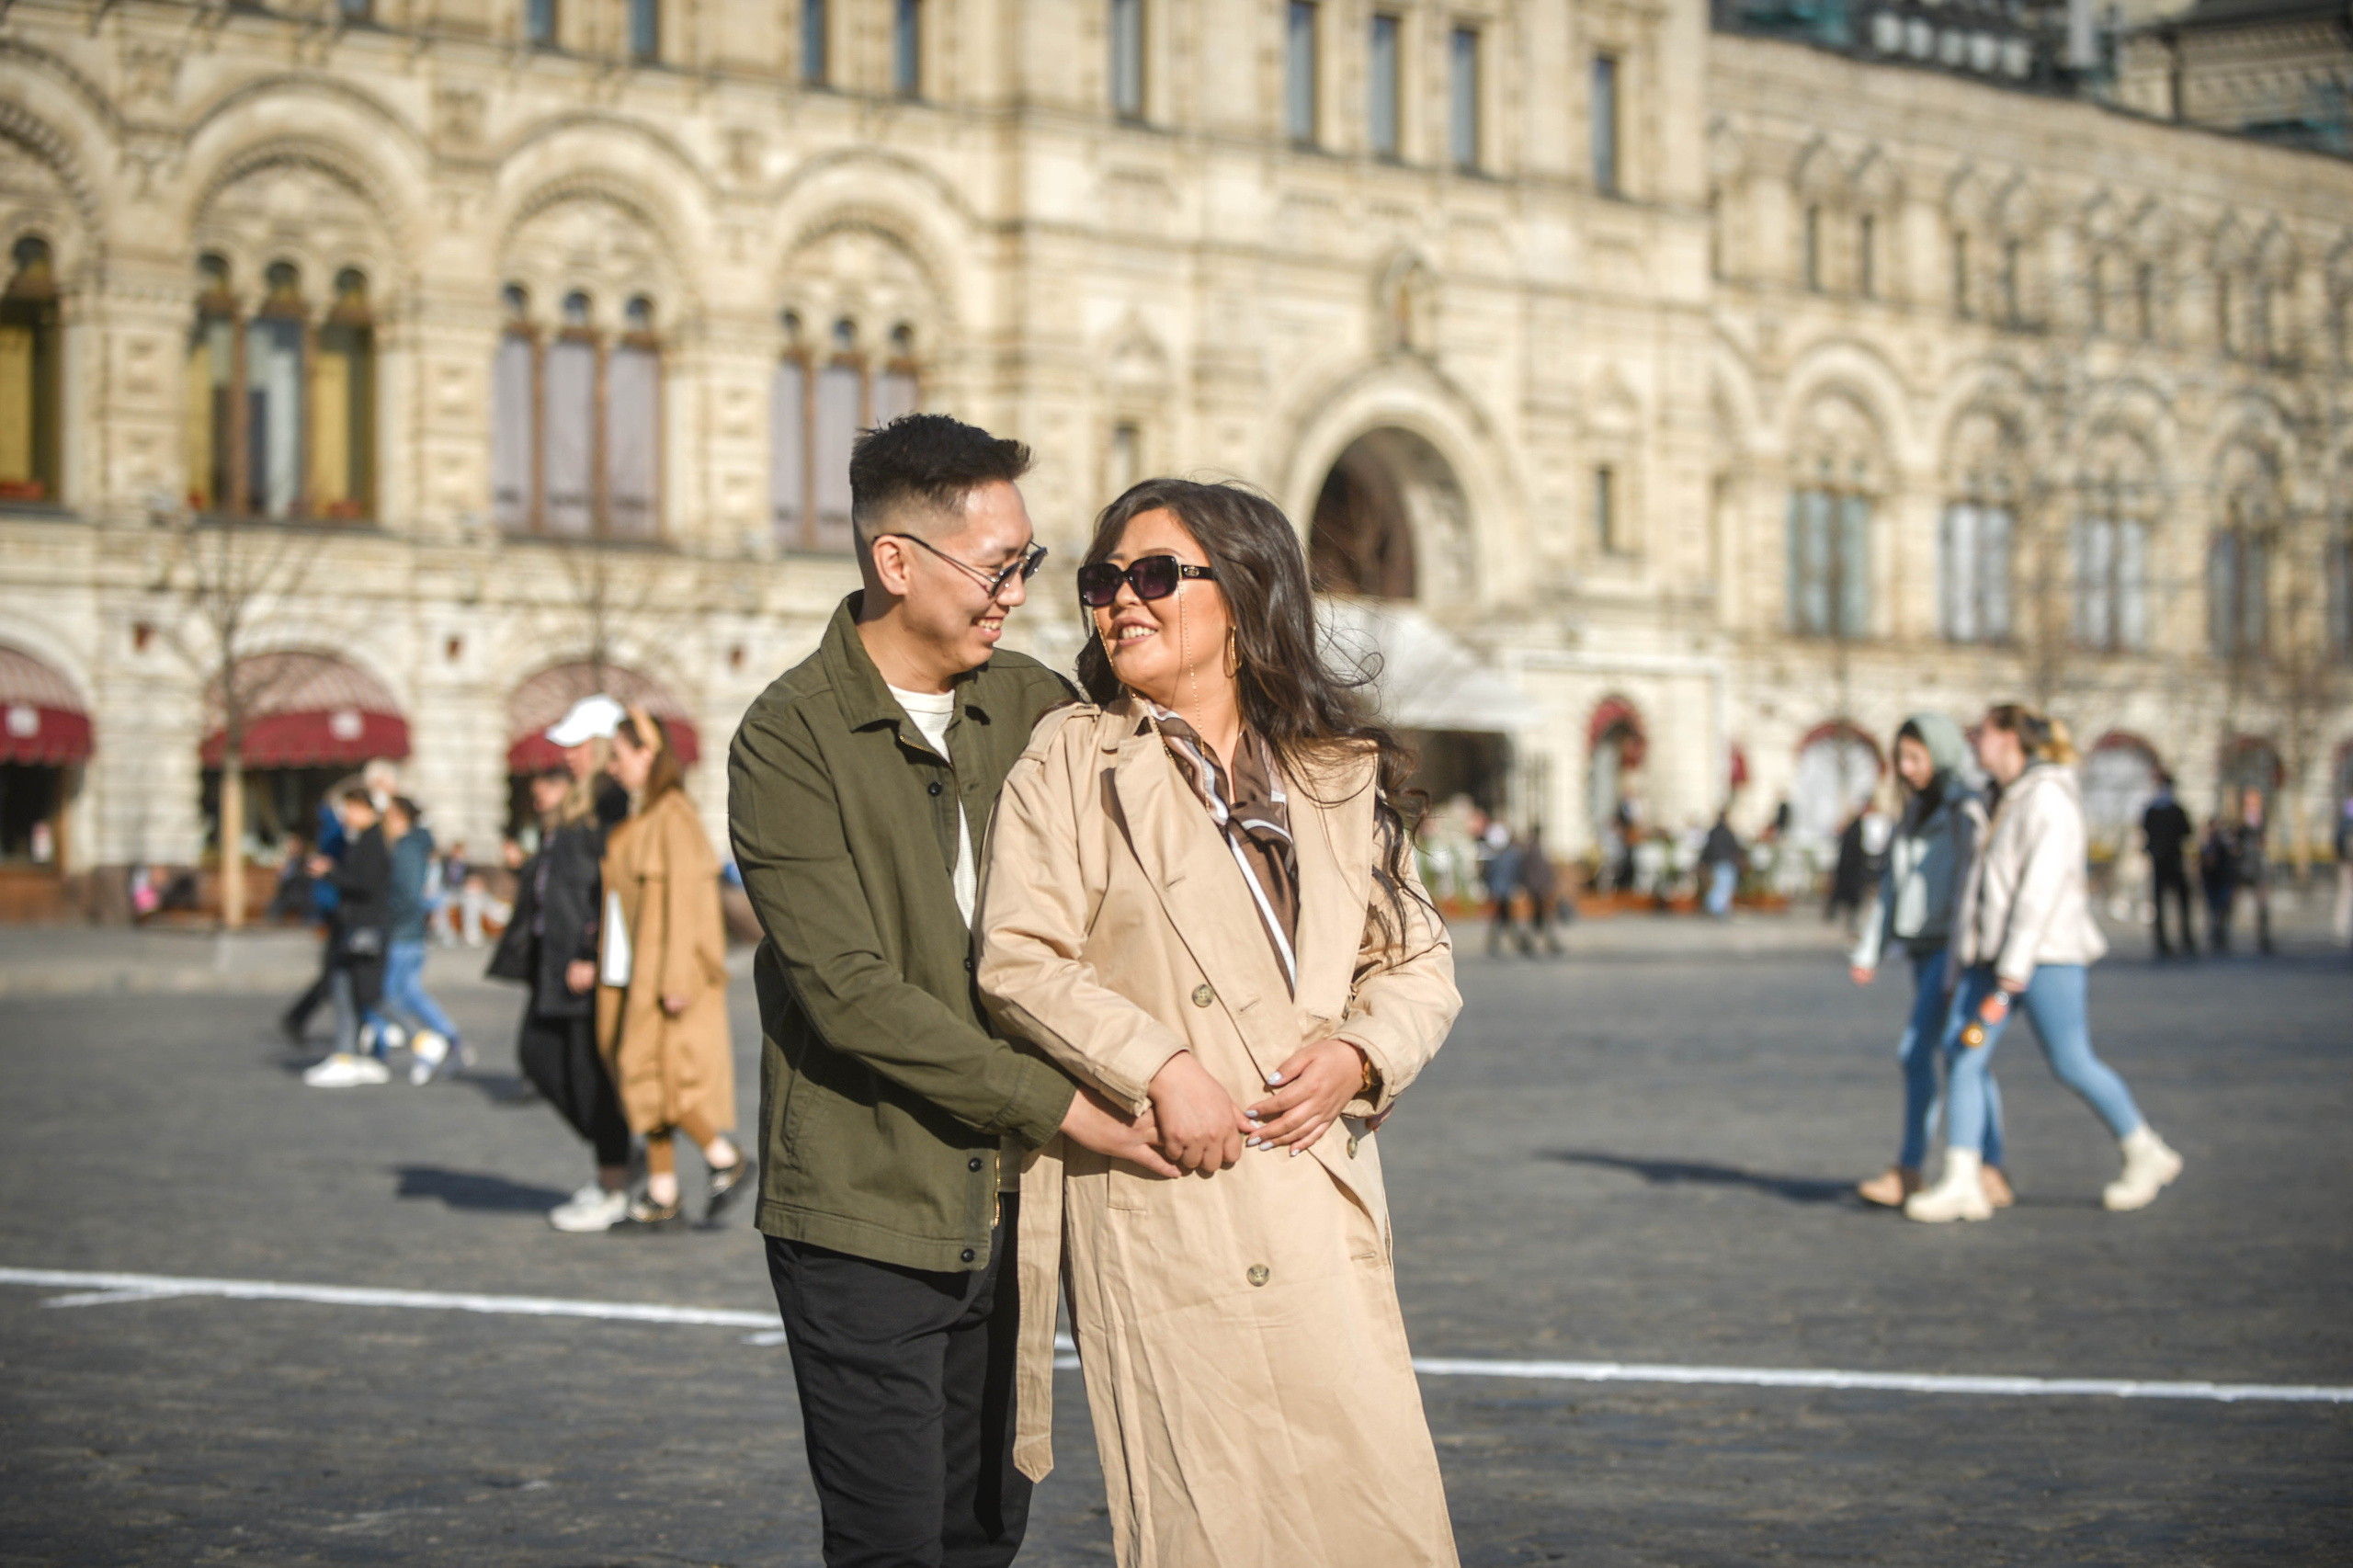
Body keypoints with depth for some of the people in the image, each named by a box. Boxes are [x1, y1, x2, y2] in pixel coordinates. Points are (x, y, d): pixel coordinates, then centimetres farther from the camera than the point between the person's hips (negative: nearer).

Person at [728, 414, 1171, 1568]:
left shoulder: (1031, 705, 6)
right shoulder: (791, 739, -11)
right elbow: (849, 994, -18)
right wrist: (1059, 1102, -20)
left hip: (1001, 1204, 6)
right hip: (866, 1217, -5)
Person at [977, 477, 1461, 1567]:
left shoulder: (1339, 774, 14)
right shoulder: (1072, 760, 3)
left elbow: (1419, 958, 16)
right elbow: (1019, 960, -5)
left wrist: (1358, 1056, -3)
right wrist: (1159, 1068, -15)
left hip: (1319, 1182, 4)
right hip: (1162, 1194, -4)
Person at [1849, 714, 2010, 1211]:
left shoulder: (1966, 811, -10)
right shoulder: (1916, 813, 16)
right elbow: (1892, 888, 17)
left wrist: (1960, 959, -23)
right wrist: (1869, 951, 10)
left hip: (1953, 948, -8)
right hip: (1923, 950, 8)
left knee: (1916, 1050, -13)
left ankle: (1907, 1170, -6)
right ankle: (1991, 1176, 9)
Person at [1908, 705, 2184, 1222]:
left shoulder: (2048, 797, -11)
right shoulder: (2012, 797, 18)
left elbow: (2043, 884, -18)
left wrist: (2015, 967, -23)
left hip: (2044, 953, -9)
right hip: (1992, 954, 9)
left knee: (2071, 1064, -2)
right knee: (1963, 1057, -4)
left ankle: (2147, 1155, 17)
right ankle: (1961, 1184, -6)